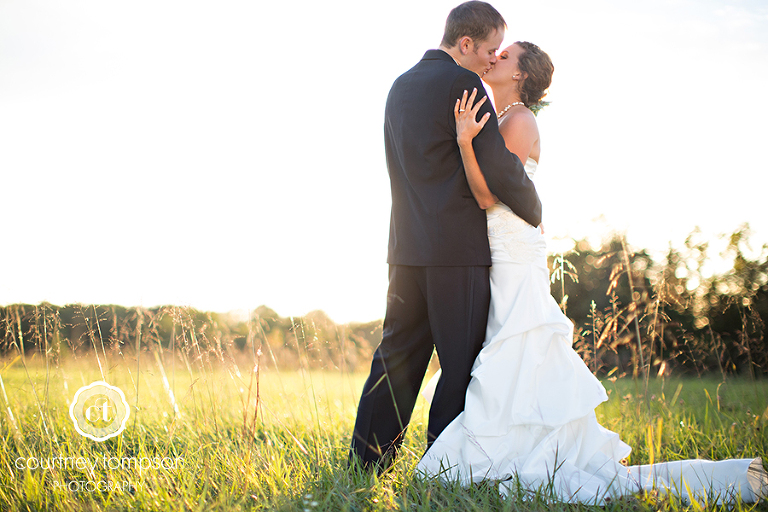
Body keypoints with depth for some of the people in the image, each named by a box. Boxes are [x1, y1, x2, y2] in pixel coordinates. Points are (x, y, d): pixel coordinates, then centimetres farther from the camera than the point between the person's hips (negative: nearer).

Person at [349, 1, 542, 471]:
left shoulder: (402, 85, 17)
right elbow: (499, 166, -13)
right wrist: (534, 212, 4)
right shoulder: (462, 83, -9)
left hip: (407, 247, 8)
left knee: (397, 360, 12)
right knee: (462, 366, 0)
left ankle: (366, 466, 15)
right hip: (457, 246, -8)